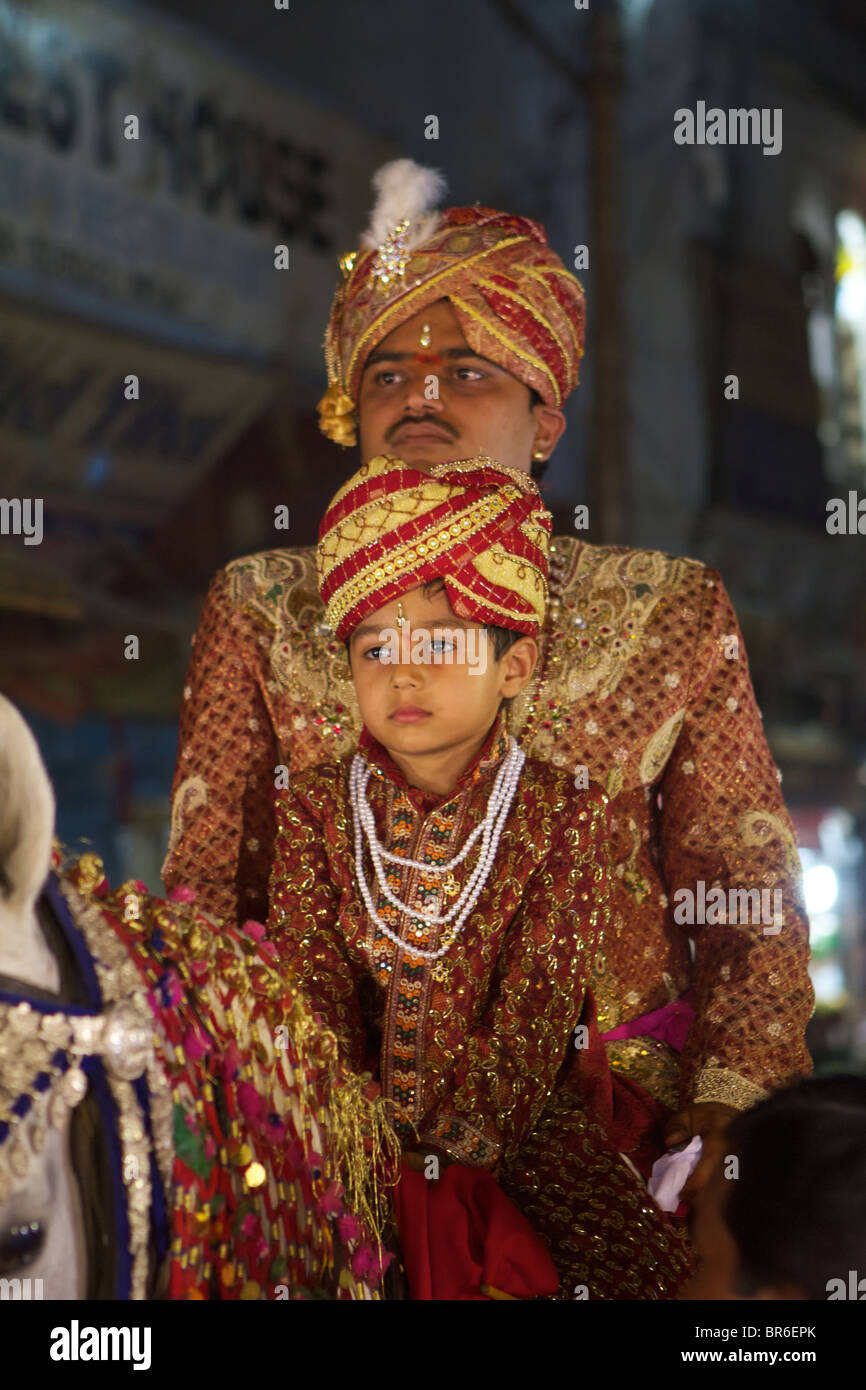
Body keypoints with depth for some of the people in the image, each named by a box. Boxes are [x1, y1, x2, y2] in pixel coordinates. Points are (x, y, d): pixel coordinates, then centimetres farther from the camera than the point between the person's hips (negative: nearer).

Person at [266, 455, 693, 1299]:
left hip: (520, 1106, -1)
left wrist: (472, 1135, -22)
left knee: (641, 1260, -17)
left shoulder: (563, 816, -4)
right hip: (359, 1110, 1)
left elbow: (538, 1008, -10)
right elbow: (310, 990, -3)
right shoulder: (313, 807, 1)